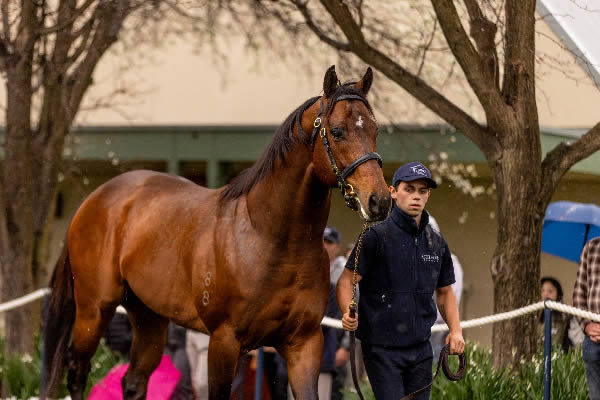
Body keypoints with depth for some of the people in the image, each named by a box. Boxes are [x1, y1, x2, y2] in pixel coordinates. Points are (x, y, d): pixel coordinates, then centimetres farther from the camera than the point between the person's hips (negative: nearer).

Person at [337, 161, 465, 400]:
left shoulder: (437, 243, 10)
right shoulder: (377, 236, -7)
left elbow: (444, 291, 20)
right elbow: (346, 281, -11)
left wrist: (455, 329, 5)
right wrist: (348, 313, -30)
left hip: (420, 349, 6)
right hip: (382, 347, -6)